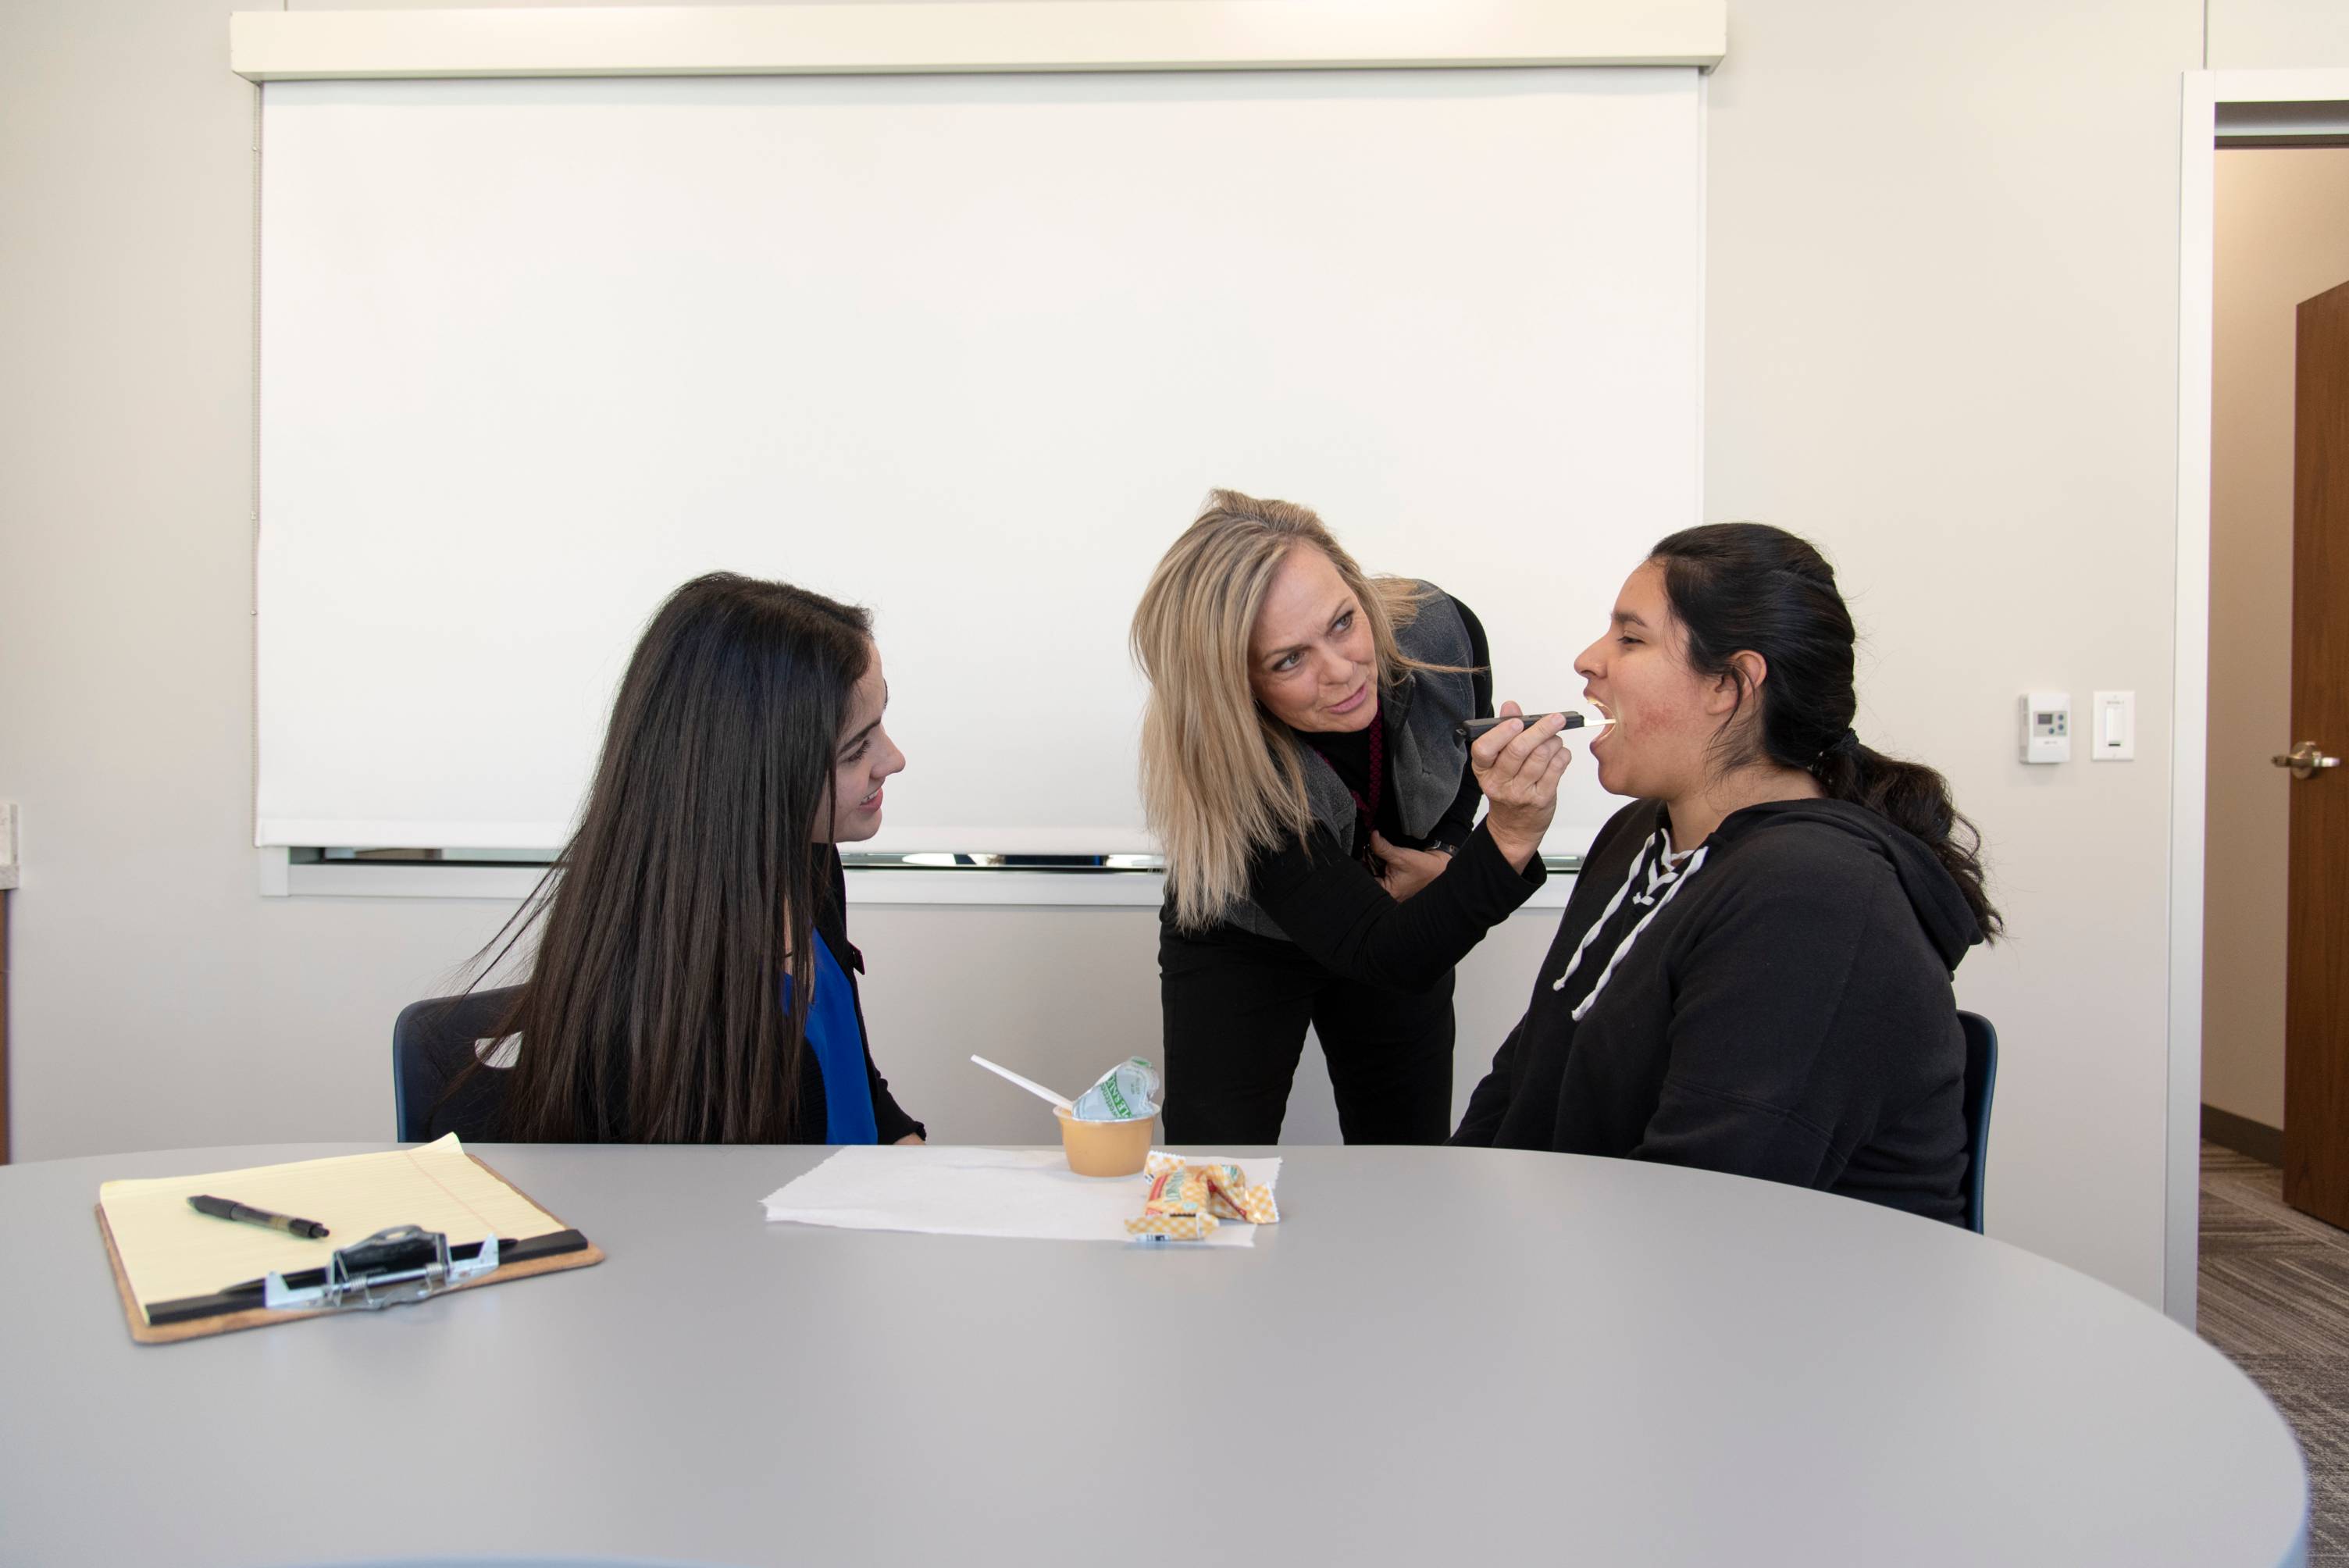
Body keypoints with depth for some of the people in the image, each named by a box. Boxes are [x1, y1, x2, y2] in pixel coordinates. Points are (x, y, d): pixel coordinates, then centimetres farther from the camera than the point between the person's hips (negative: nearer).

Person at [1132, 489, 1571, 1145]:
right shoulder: (1217, 765, -38)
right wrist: (1508, 837, -51)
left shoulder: (1440, 631, -26)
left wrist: (1446, 852, -13)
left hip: (1410, 917, 4)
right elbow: (1393, 959, -38)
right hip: (1240, 946, -3)